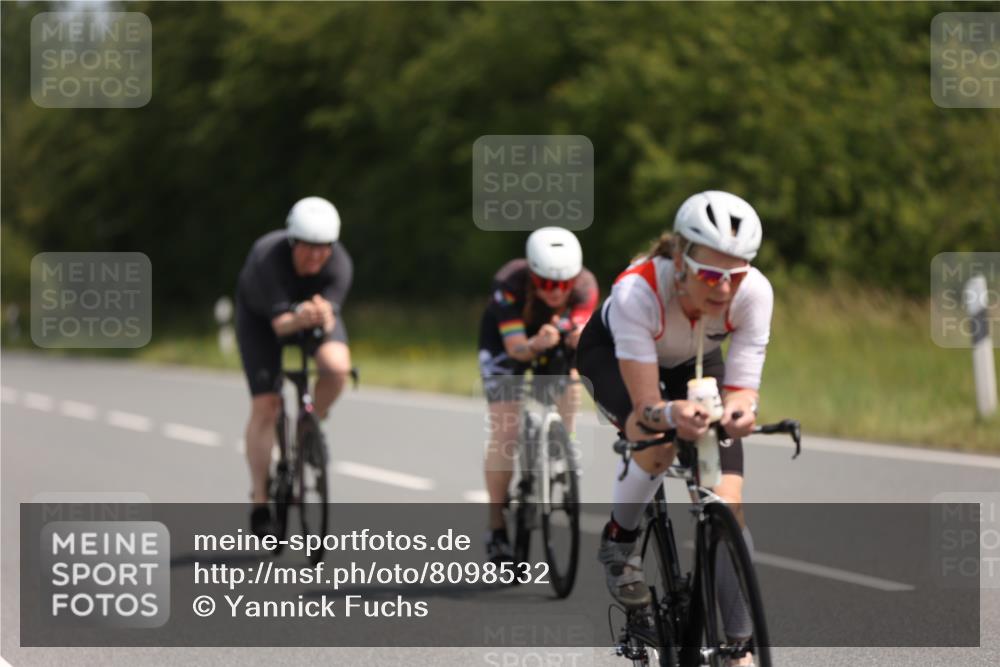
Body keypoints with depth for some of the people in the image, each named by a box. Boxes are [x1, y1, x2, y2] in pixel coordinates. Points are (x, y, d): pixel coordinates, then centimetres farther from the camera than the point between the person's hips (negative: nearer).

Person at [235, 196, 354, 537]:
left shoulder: (339, 264, -30)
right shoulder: (267, 257, -37)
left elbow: (330, 322, -35)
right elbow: (280, 323, -40)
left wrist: (324, 318, -58)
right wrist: (300, 319, -62)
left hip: (314, 308, 2)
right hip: (261, 316, -2)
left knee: (337, 367, -29)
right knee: (265, 405, -14)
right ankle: (260, 501, -5)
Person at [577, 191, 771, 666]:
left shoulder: (754, 293, -34)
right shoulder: (637, 290, -42)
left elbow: (742, 390, -32)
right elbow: (646, 406, -39)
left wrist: (738, 410, -56)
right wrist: (670, 415, -62)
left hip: (695, 363, 3)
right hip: (613, 354, -3)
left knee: (727, 507, -13)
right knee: (658, 439, -36)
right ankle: (619, 543, -6)